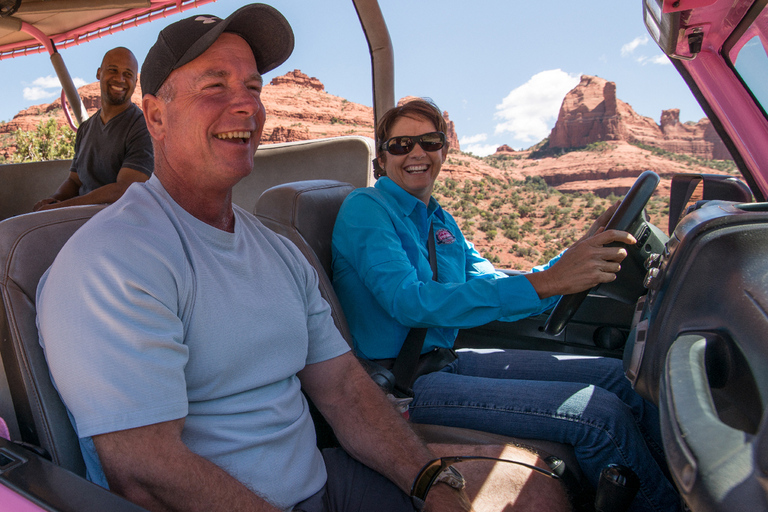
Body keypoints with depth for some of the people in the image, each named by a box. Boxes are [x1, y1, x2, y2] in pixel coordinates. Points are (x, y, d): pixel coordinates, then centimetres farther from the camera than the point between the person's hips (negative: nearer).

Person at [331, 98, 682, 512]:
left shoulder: (439, 220, 14)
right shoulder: (365, 209, -10)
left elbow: (498, 289, 11)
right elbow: (409, 302, -26)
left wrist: (581, 253, -5)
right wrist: (546, 282, -33)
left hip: (445, 360, 8)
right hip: (402, 381, -8)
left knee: (618, 377, 3)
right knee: (603, 415, -17)